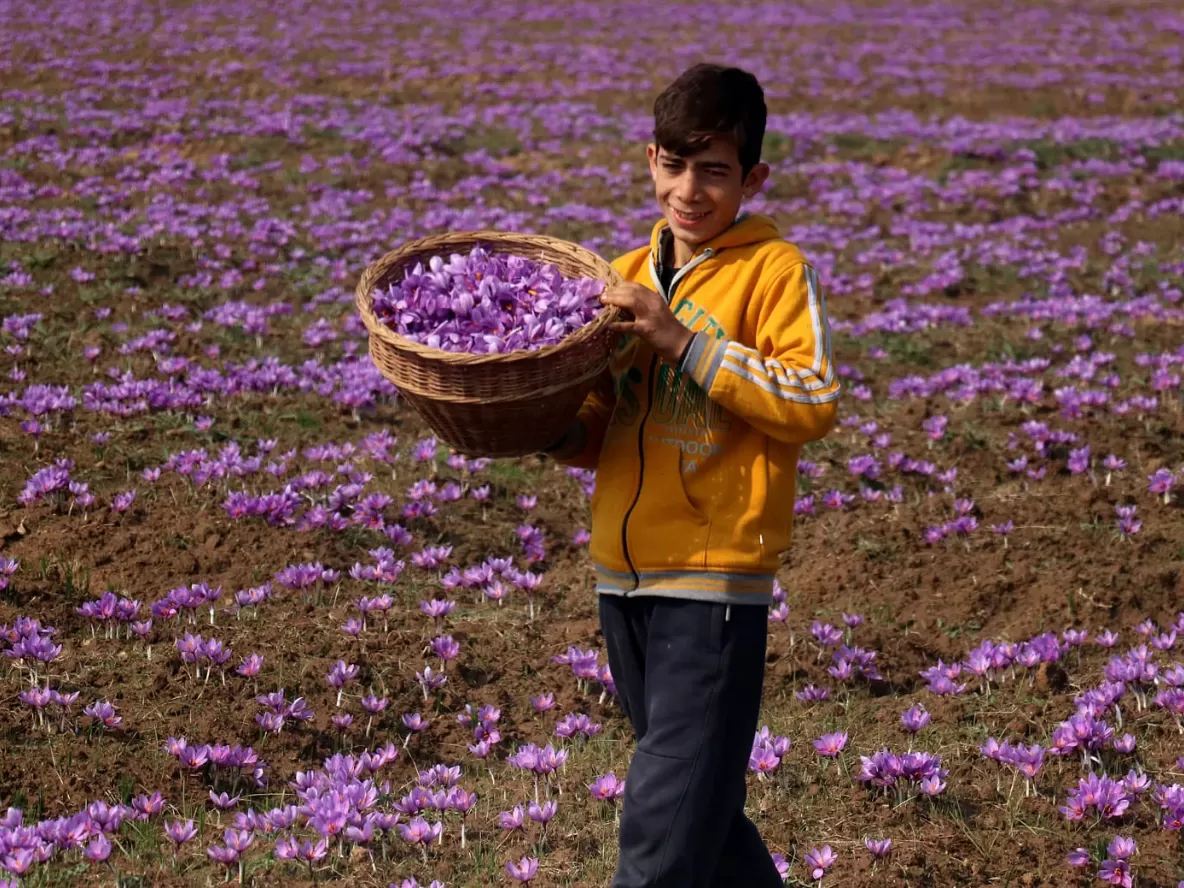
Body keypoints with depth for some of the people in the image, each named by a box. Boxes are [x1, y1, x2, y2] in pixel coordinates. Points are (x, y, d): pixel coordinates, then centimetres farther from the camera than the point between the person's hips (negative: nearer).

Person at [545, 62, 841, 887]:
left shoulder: (774, 269, -6)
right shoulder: (628, 274, 12)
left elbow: (815, 402, -18)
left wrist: (682, 339, -20)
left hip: (715, 583, -7)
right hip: (624, 580, 7)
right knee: (701, 808, 20)